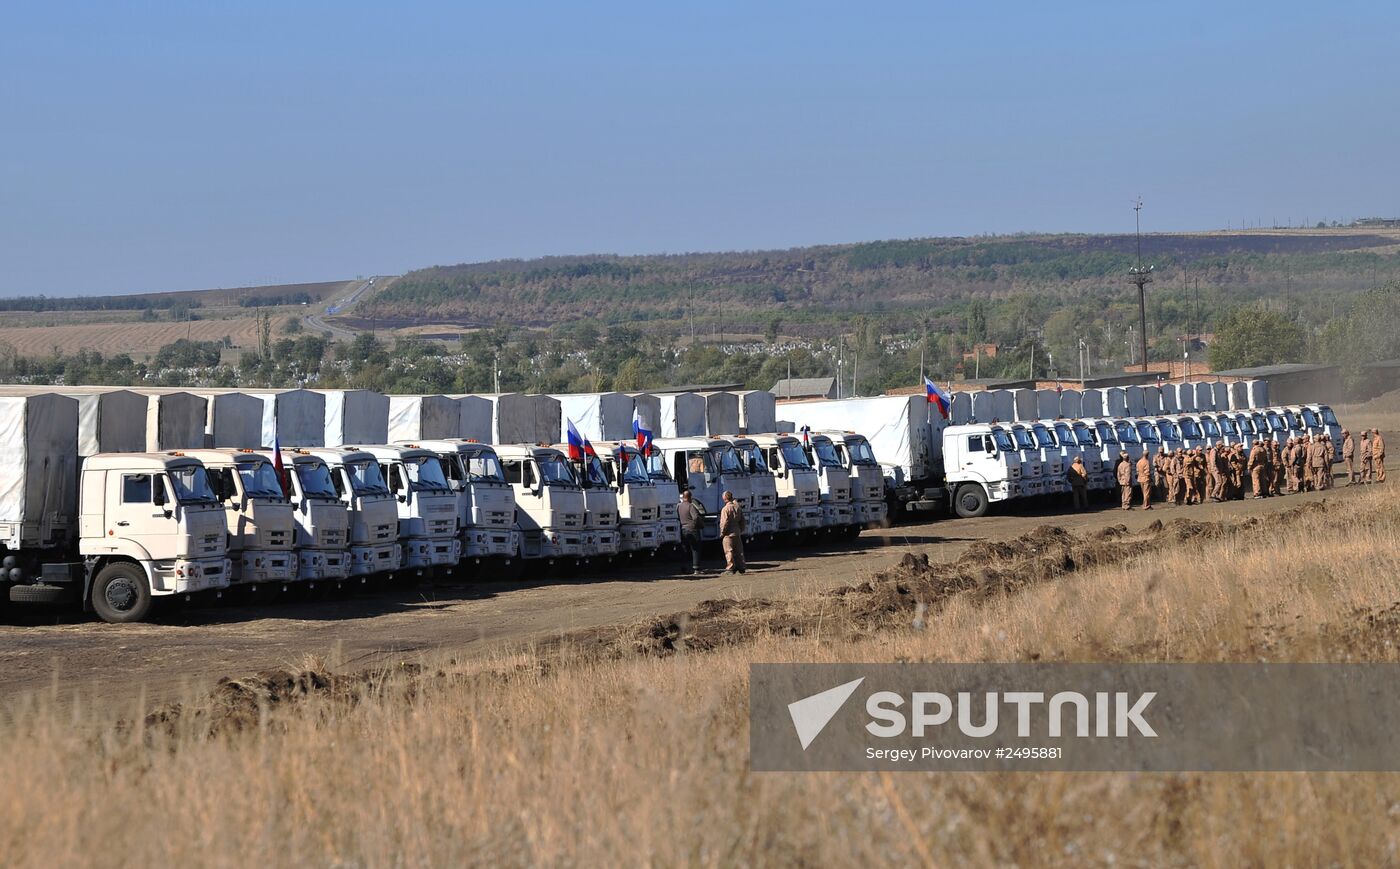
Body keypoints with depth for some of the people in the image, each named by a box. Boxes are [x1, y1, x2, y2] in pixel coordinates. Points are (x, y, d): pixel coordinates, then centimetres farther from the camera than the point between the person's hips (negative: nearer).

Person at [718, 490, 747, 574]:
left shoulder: (725, 509, -14)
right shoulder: (738, 507, 8)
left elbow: (724, 523, -17)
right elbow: (743, 521, 14)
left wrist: (722, 533, -8)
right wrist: (741, 530, 21)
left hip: (728, 534, -7)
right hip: (737, 533, 7)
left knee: (729, 551, -2)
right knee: (739, 551, 12)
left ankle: (730, 568, -3)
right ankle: (742, 567, 15)